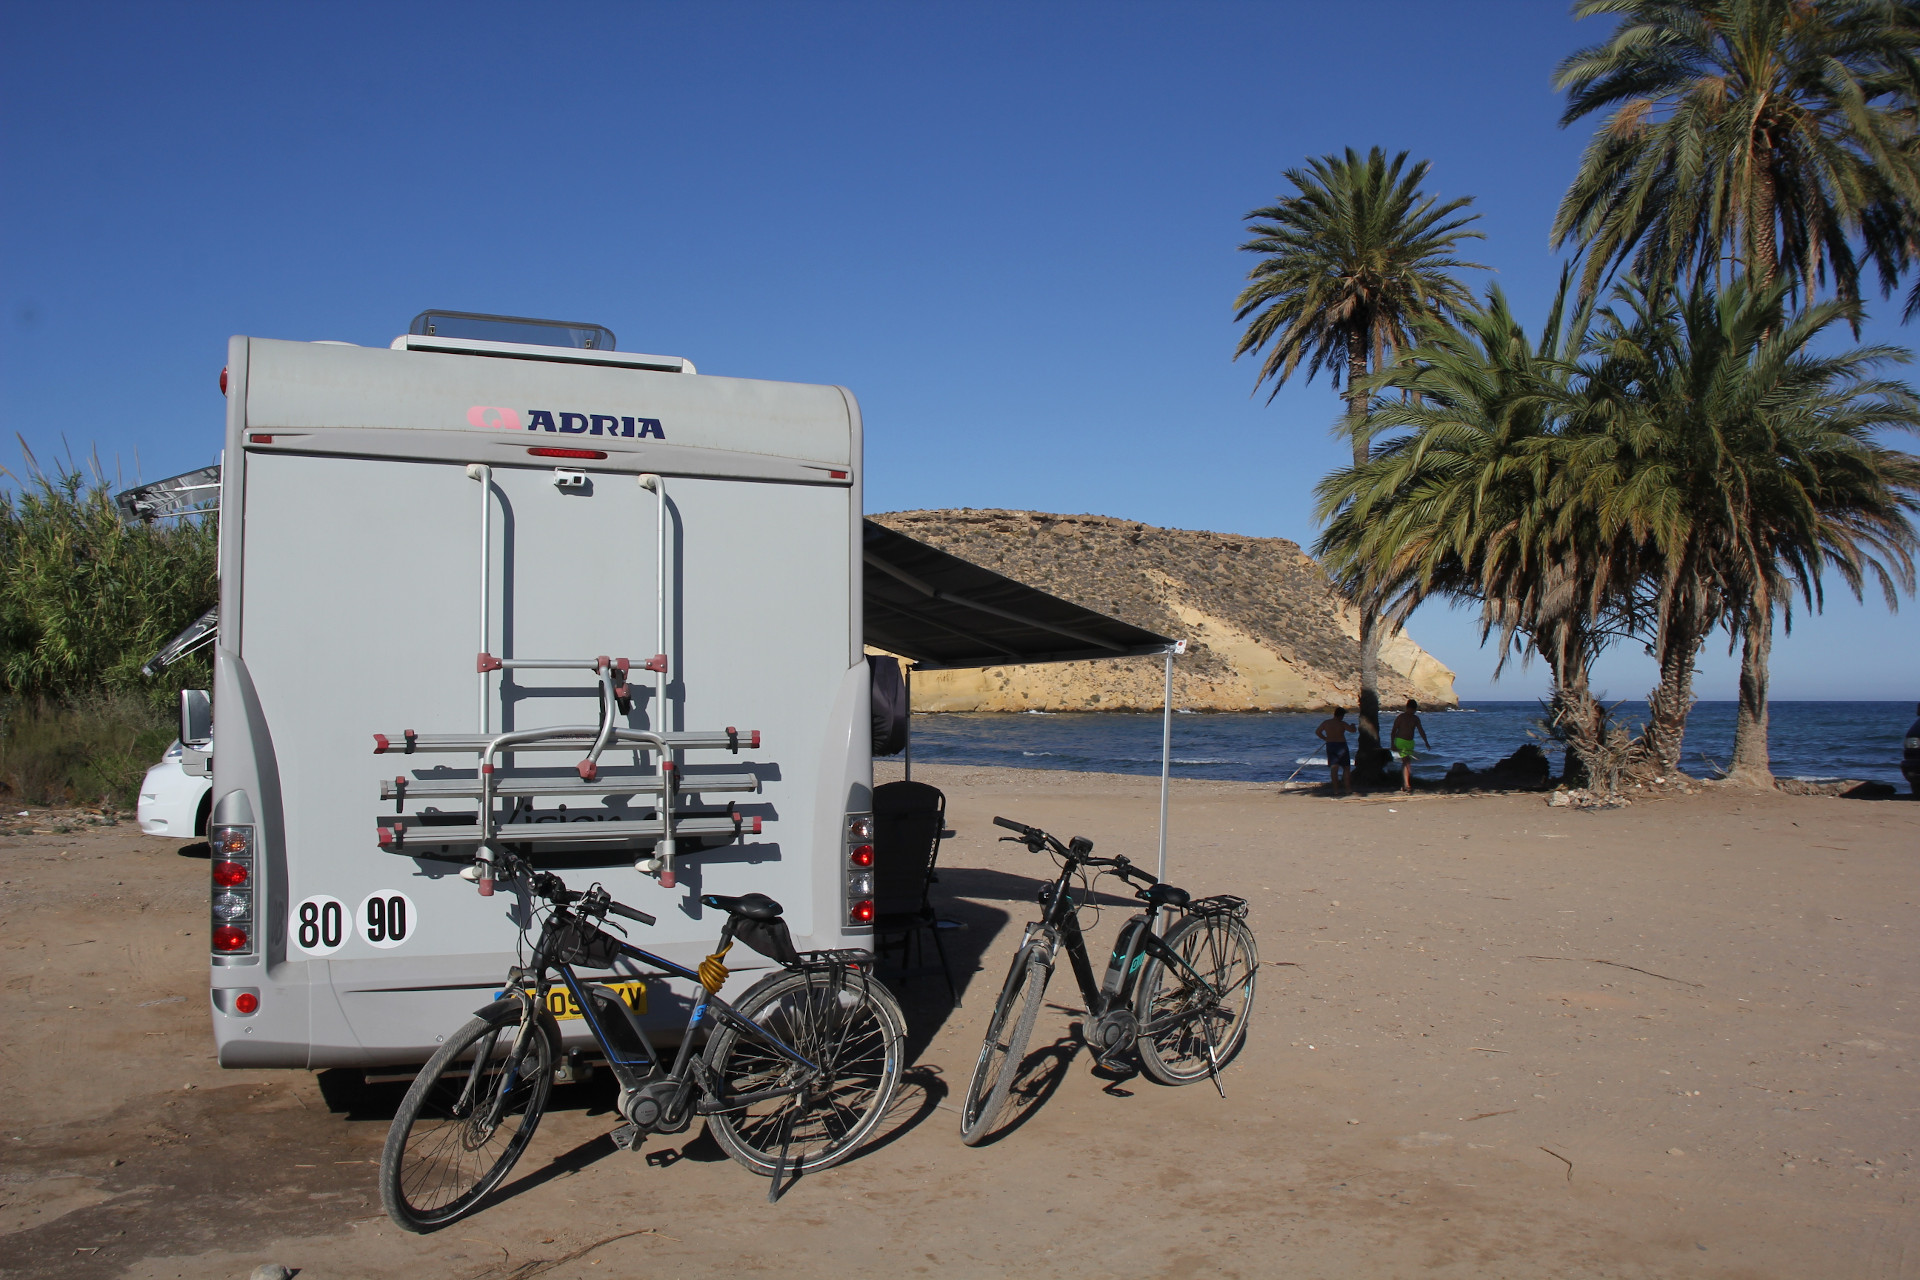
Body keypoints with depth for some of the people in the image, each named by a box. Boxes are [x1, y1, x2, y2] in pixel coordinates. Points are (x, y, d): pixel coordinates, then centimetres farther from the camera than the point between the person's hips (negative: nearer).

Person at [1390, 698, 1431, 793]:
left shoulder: (1415, 718, 7)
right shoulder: (1400, 717, -3)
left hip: (1410, 742, 4)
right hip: (1400, 741, -4)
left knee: (1405, 763, 5)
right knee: (1407, 762, -10)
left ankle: (1403, 785, 7)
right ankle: (1407, 784, -16)